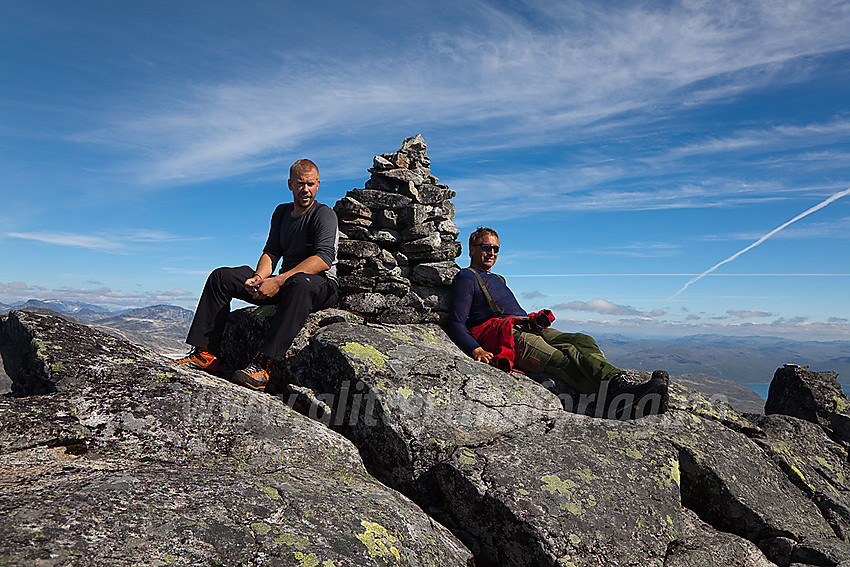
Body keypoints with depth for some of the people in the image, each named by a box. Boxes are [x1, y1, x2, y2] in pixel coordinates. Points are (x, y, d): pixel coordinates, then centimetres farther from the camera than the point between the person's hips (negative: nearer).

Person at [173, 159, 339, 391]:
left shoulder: (324, 214, -9)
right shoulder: (281, 212, 14)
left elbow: (324, 259, -24)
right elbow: (271, 252, 8)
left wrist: (279, 281, -30)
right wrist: (259, 278, -15)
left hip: (322, 287, -7)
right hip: (284, 285, 7)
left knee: (299, 283, -43)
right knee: (220, 277, -2)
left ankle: (263, 364, -46)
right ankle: (204, 354, -8)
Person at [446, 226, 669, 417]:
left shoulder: (498, 279, 35)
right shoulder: (466, 277, 10)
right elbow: (456, 324, -2)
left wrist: (536, 319, 10)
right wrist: (477, 351, -19)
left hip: (528, 328, 7)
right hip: (503, 335, -7)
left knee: (582, 341, -20)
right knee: (563, 358, -32)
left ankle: (617, 379, -44)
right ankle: (616, 389, -51)